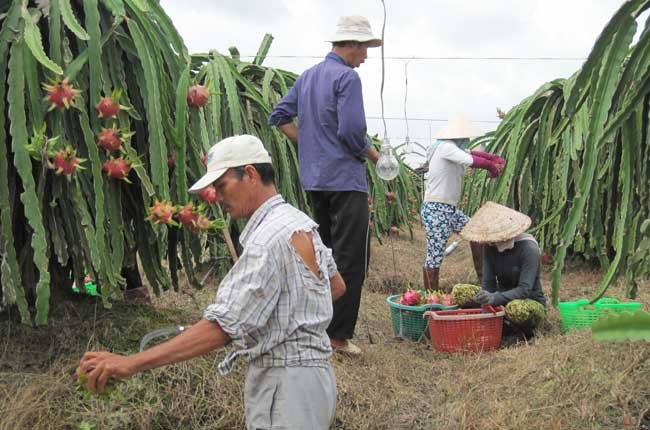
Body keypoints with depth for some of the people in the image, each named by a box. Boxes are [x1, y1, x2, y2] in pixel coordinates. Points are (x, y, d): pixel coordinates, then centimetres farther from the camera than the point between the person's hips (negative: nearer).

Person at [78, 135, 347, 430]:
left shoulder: (269, 239, -22)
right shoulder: (297, 221, 9)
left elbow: (222, 327, -29)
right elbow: (337, 286, 21)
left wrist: (131, 363, -30)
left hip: (286, 386, -9)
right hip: (307, 372, 9)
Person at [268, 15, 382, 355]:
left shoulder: (307, 77, 14)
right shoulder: (347, 77, -11)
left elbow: (279, 117, 16)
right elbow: (351, 131, -19)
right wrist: (373, 154, -2)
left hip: (314, 179, 9)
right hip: (345, 178, -9)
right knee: (350, 259, -4)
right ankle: (339, 334, -3)